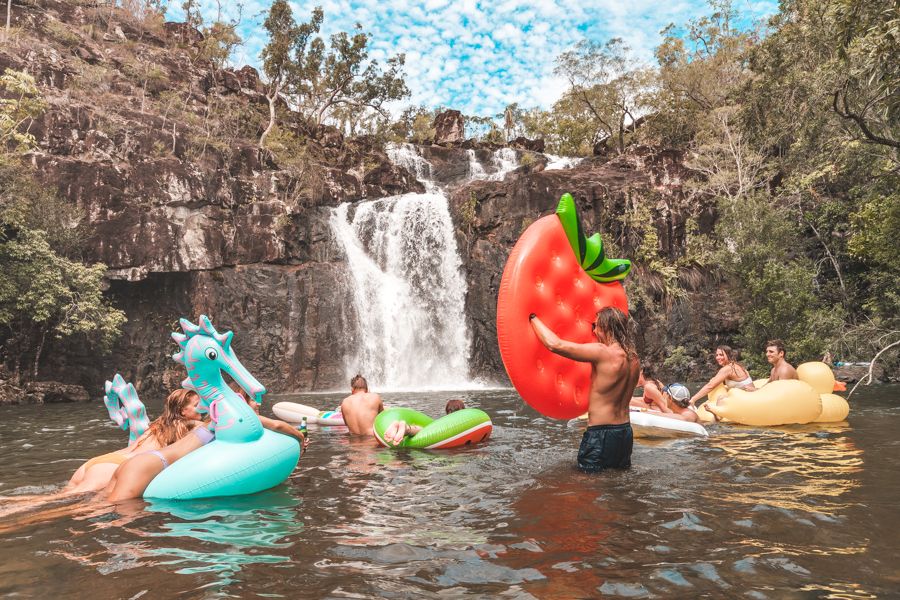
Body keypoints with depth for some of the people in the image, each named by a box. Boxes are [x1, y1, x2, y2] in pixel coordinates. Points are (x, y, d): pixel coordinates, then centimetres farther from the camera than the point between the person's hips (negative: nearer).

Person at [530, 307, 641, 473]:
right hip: (626, 433, 8)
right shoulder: (633, 358, 5)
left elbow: (554, 344, -22)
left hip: (600, 434, -8)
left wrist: (532, 316, -8)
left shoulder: (603, 353, -19)